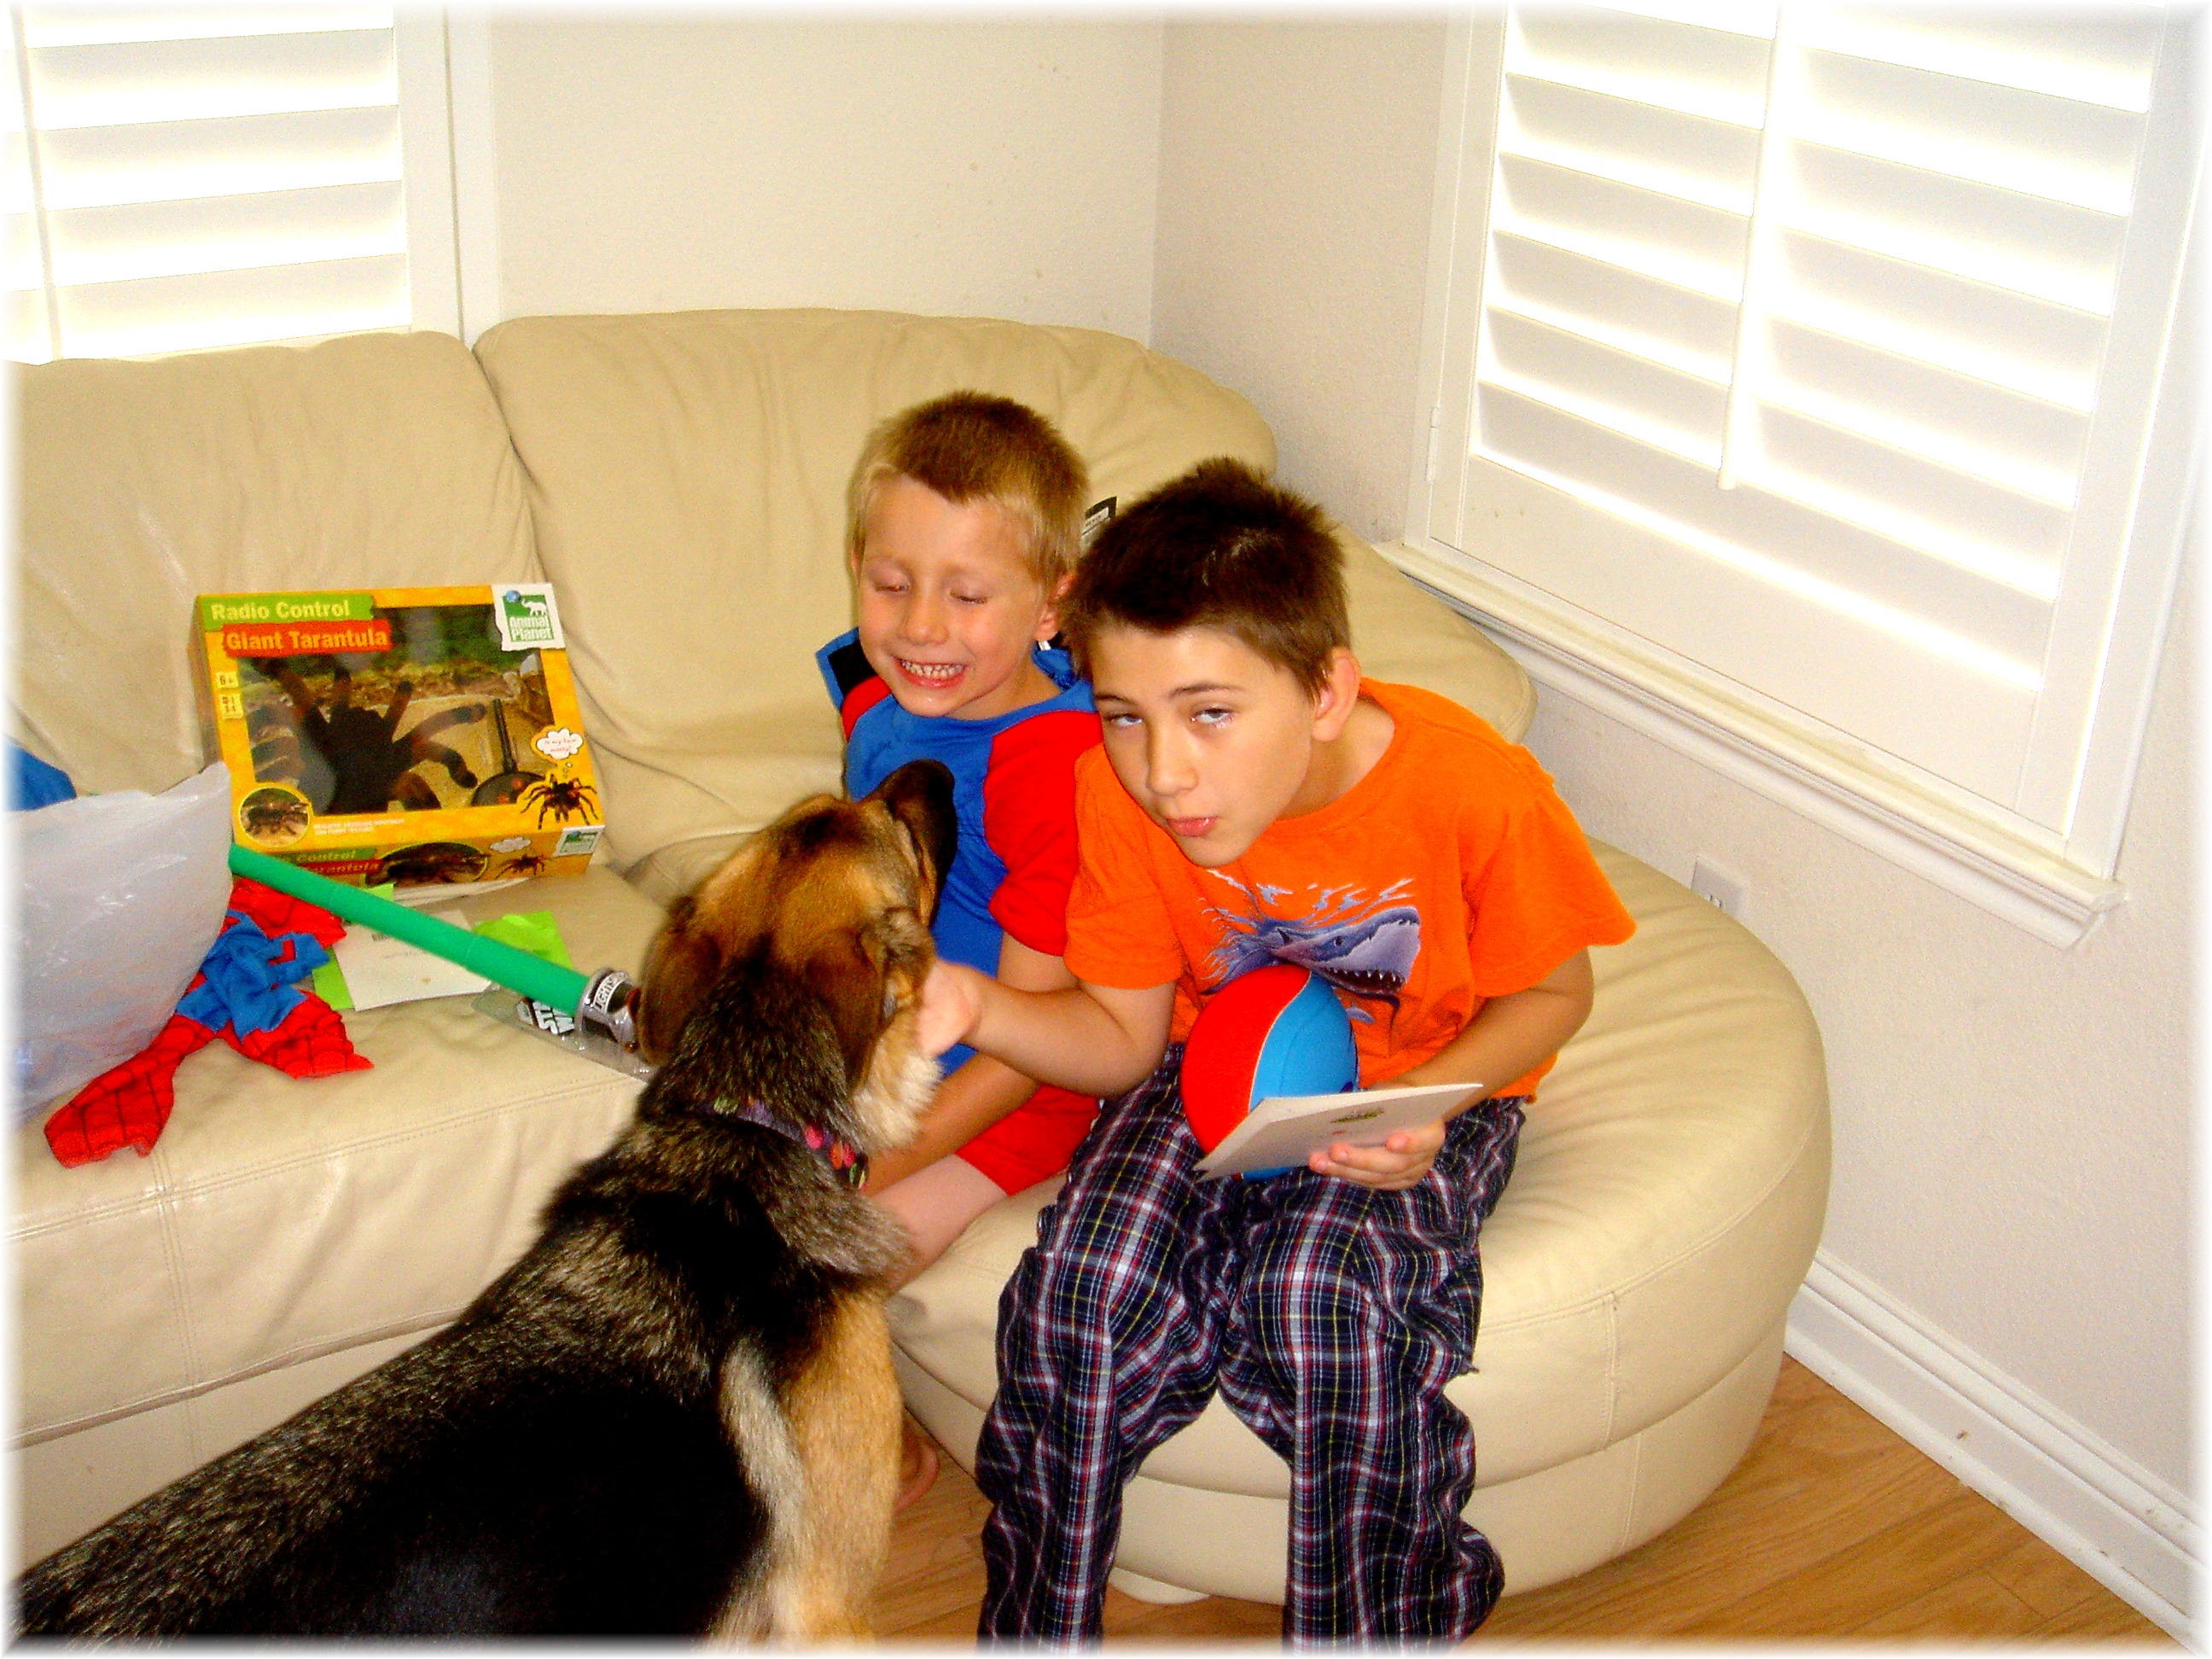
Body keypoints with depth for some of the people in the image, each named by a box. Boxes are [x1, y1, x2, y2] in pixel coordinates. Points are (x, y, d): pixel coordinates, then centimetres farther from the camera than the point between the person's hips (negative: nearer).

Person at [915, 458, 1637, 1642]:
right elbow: (1123, 1036, -7)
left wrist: (1426, 1103, -26)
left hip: (1423, 1094, -2)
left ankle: (1378, 1622, 0)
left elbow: (1552, 990, -8)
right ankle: (1035, 1631, 3)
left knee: (1320, 1297, -30)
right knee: (1082, 1285, -23)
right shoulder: (1116, 796, -18)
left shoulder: (1477, 788, -27)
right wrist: (979, 1009, -27)